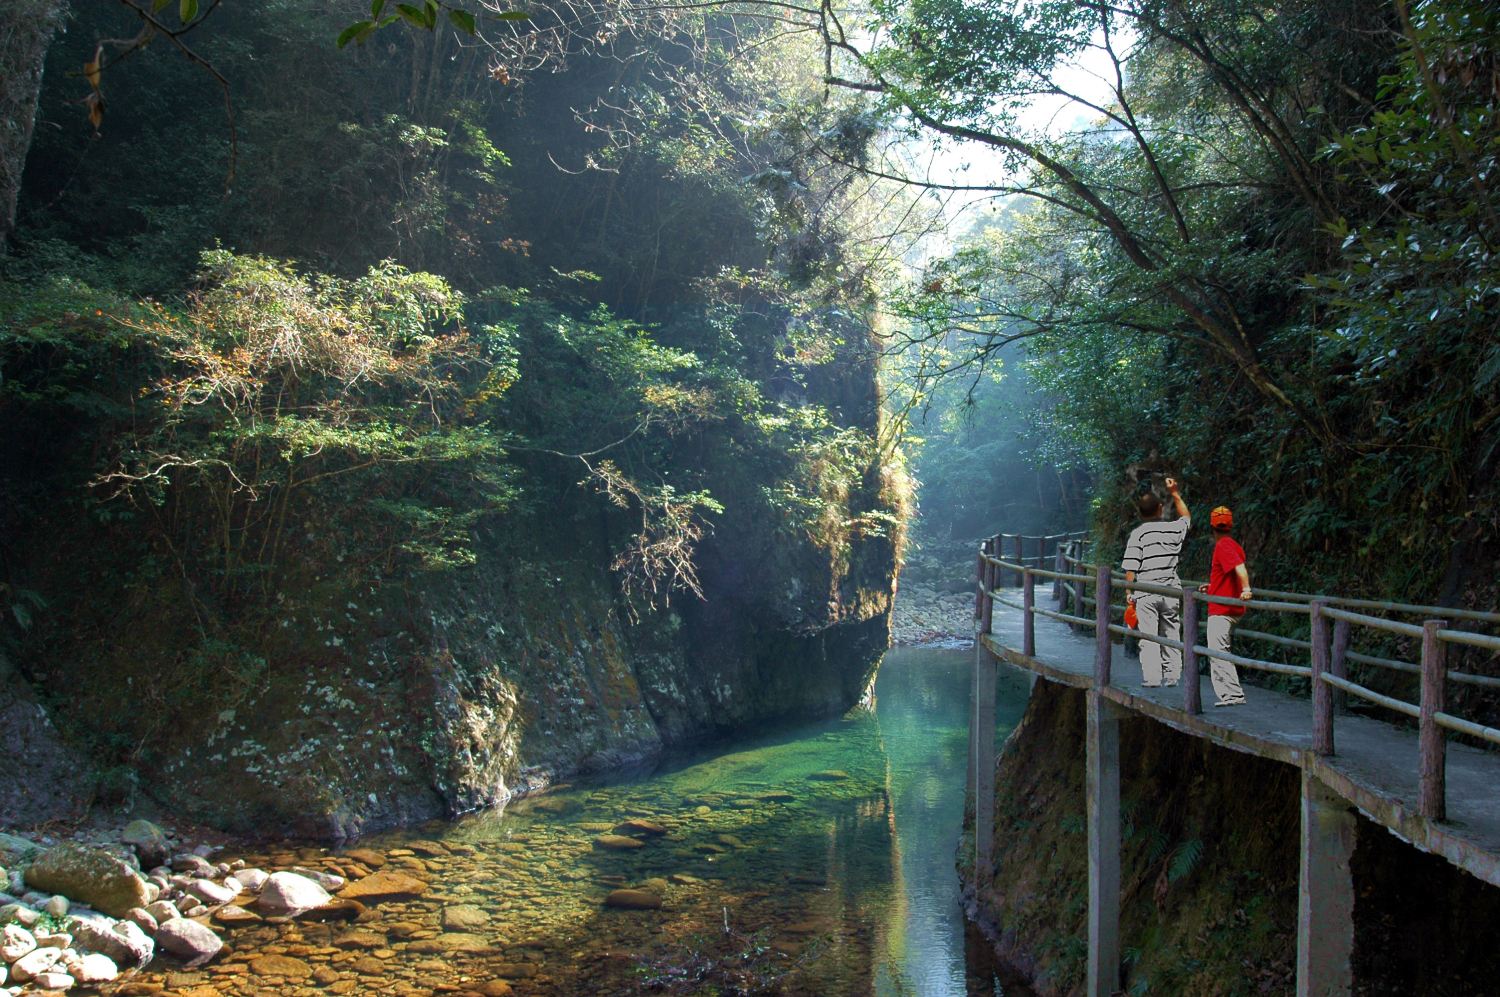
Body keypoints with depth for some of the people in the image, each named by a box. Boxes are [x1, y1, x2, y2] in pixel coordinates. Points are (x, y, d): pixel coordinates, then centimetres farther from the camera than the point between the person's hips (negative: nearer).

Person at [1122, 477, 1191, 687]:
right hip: (1171, 590, 3)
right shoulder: (1174, 528, 3)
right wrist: (1174, 493, 32)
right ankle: (1172, 675, 14)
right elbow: (1186, 517, 29)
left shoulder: (1137, 534, -6)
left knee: (1148, 637, -1)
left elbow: (1130, 568, -9)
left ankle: (1151, 677, -4)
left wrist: (1128, 592, 1)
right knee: (1171, 635, 12)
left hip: (1146, 591, -3)